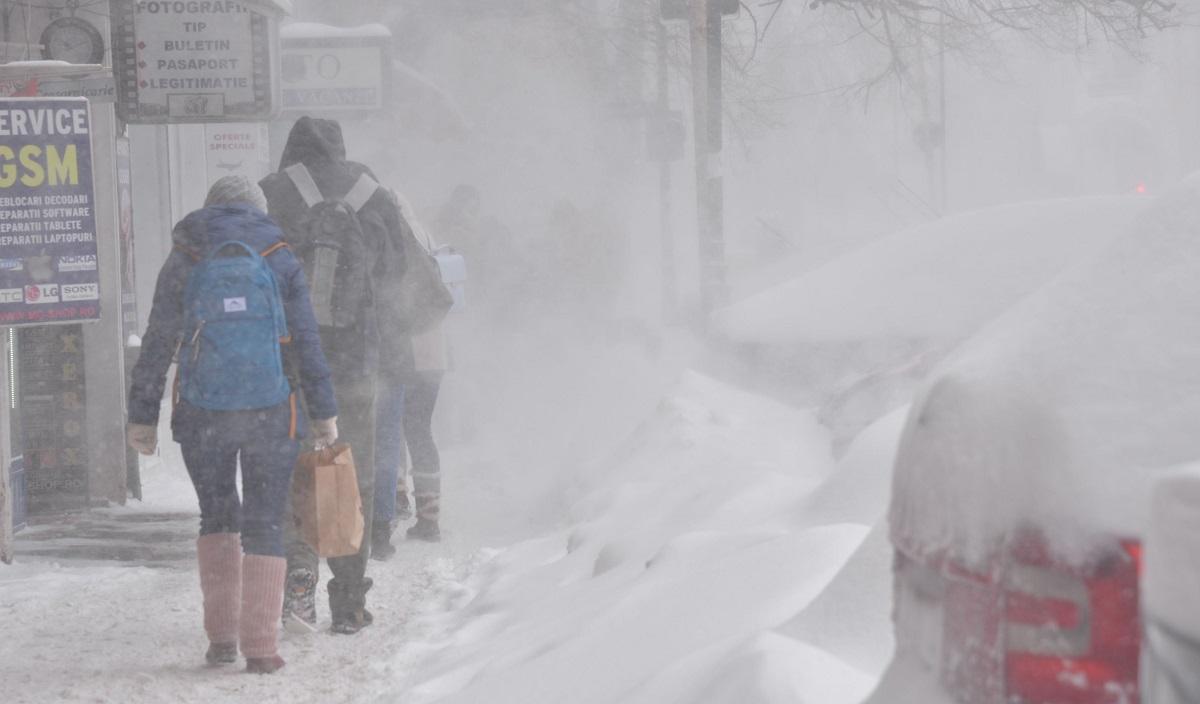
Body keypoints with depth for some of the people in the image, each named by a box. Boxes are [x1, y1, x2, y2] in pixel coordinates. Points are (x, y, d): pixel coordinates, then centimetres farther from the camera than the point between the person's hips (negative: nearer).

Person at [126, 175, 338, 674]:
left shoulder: (182, 264, 4)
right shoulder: (280, 262, 2)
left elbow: (157, 346, 2)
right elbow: (307, 343, -1)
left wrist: (142, 417, 7)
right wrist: (324, 412, 4)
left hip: (202, 415, 1)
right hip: (270, 416, -1)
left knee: (216, 517, 18)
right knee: (264, 524, 6)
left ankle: (221, 635, 9)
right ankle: (260, 647, -1)